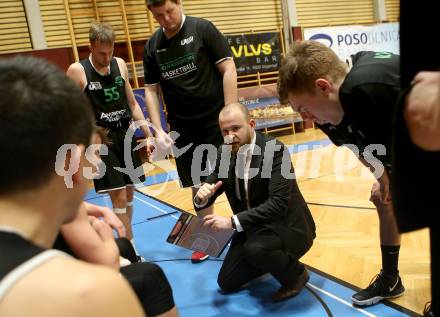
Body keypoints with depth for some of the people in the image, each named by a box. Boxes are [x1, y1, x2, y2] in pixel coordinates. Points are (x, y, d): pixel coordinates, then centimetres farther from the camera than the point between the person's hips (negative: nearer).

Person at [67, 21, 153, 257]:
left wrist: (148, 135, 8)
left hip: (126, 136, 5)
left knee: (129, 193, 11)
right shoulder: (77, 71, -10)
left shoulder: (120, 64, 5)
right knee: (118, 197, -7)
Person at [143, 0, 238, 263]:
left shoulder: (203, 29, -6)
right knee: (199, 185, 11)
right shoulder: (152, 46, 5)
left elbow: (228, 69, -9)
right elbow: (151, 90, 9)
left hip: (217, 121, -3)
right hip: (183, 128, 4)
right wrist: (159, 130, 0)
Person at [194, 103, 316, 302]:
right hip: (252, 227, 7)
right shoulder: (225, 153, -5)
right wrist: (202, 197, -23)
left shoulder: (275, 150, -24)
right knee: (227, 283, 6)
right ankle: (274, 258, 27)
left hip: (286, 225, -6)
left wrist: (232, 222, -37)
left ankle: (295, 274, -3)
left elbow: (278, 203, -33)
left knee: (254, 249, -36)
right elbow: (210, 187, 3)